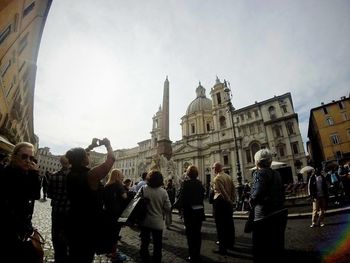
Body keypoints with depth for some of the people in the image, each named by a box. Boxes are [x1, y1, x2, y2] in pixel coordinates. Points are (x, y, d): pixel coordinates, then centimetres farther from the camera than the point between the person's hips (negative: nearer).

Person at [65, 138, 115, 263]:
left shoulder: (71, 174, -5)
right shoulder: (91, 175, -25)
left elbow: (76, 157, 14)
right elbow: (111, 159, -18)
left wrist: (91, 146, 15)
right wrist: (108, 145, -1)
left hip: (74, 223, 7)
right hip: (90, 225, -6)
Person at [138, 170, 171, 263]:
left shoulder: (143, 189, -15)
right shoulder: (163, 192, -15)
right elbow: (168, 207, -10)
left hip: (145, 221, 2)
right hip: (158, 222, -1)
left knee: (144, 242, 21)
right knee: (157, 244, 16)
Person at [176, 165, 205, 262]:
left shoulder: (186, 183, -15)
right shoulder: (200, 183, -1)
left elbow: (182, 197, -16)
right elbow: (203, 195, 3)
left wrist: (180, 207, -1)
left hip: (189, 211, -5)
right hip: (199, 211, 5)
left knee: (190, 234, 8)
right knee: (197, 233, 16)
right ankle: (197, 255, 30)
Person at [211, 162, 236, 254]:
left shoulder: (217, 178, -17)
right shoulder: (228, 177, 5)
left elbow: (222, 192, -21)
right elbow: (233, 190, 7)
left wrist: (230, 201, -9)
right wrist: (232, 201, 12)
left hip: (220, 203, -8)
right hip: (228, 203, 8)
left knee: (221, 226, 1)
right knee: (229, 224, 18)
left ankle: (222, 248, 10)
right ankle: (230, 244, 33)